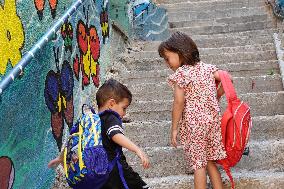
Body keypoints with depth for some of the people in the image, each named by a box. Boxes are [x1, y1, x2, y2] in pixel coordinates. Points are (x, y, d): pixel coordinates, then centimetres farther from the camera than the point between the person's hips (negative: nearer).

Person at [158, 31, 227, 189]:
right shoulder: (207, 68, 6)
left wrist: (174, 129, -10)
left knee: (198, 165, 2)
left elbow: (179, 103, -17)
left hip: (193, 123, -6)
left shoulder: (180, 73, -12)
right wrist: (215, 97, 16)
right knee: (210, 162, 16)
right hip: (213, 120, 6)